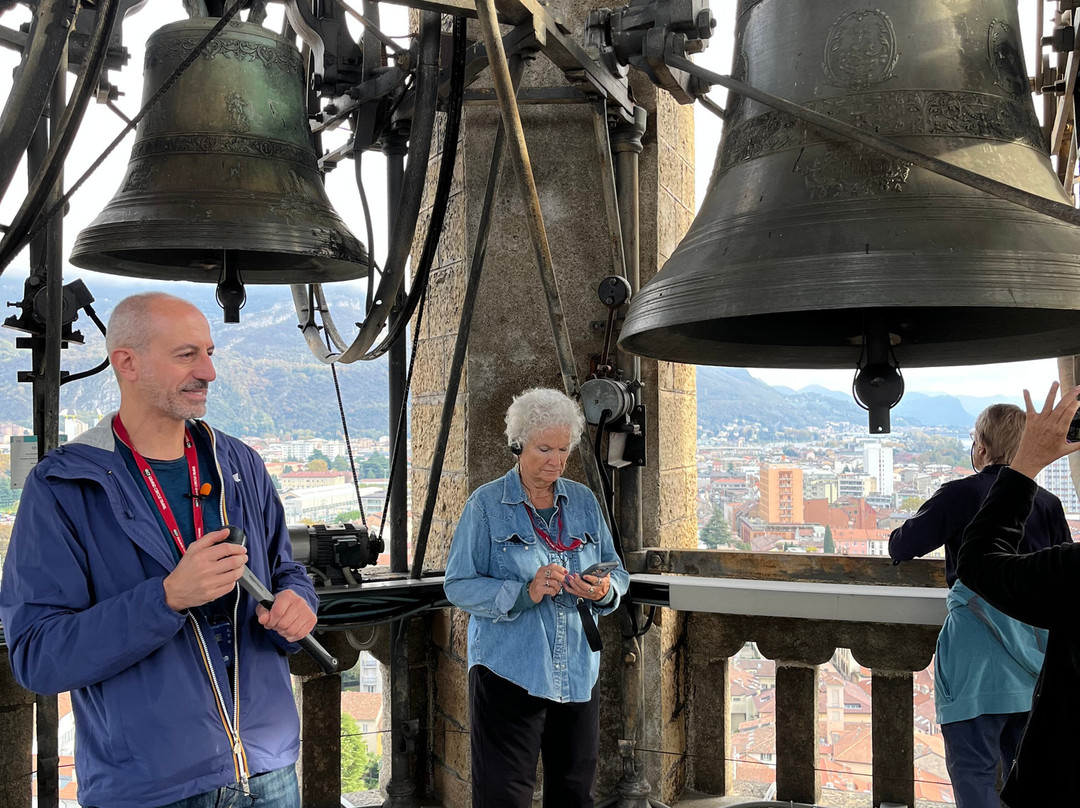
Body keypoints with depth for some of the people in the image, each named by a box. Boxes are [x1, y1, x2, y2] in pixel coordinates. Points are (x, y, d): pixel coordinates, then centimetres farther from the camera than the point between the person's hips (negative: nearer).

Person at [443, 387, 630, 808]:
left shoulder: (584, 500, 10)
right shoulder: (487, 504, -3)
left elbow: (617, 572, 13)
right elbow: (458, 585, -8)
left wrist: (605, 590, -11)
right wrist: (524, 593, -22)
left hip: (579, 674, 5)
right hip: (509, 674, -4)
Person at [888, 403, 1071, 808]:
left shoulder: (959, 495, -5)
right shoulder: (1047, 503, 7)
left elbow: (899, 548, 2)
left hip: (978, 649, -5)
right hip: (1035, 656, 5)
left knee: (974, 774, -1)